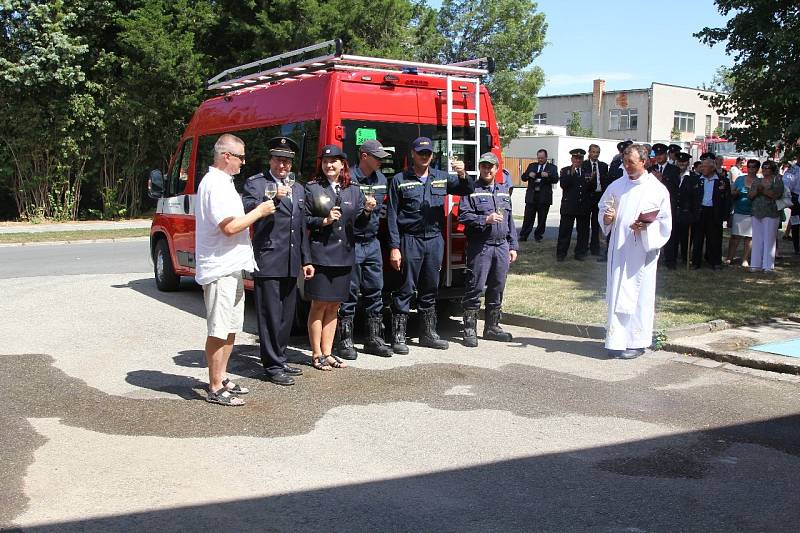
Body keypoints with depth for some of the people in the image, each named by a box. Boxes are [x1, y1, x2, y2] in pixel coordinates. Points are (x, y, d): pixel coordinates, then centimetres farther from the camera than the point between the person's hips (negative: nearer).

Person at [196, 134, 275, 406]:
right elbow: (229, 226, -23)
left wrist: (260, 210, 11)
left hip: (231, 266, 11)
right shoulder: (215, 184, -16)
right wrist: (259, 212, -13)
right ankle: (215, 389, 3)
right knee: (219, 331, -4)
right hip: (219, 268, -11)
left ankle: (221, 380, 27)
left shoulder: (223, 181, 16)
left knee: (230, 329, 17)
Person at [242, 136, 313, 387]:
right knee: (271, 315, -3)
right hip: (268, 262, -7)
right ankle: (273, 366, 4)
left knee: (286, 315, 13)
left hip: (291, 263, 7)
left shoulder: (297, 188, 18)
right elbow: (246, 212, -18)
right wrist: (273, 199, -28)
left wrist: (305, 260, 18)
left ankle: (279, 358, 25)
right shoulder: (255, 183, -2)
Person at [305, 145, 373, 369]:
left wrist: (367, 211, -9)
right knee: (319, 305, 1)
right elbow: (303, 220, -4)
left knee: (333, 306, 11)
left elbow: (360, 224, 9)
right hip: (320, 255, -4)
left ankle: (327, 353, 20)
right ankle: (316, 354, 11)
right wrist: (324, 221, -18)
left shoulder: (354, 191, 10)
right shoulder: (312, 189, 0)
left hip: (344, 256, 4)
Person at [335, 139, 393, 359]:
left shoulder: (381, 179, 11)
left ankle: (374, 339, 19)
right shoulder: (348, 179, -11)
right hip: (351, 242, -7)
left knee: (375, 291, 10)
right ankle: (344, 341, 8)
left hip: (372, 242, 7)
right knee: (349, 293, -1)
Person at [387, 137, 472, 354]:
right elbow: (392, 216, -3)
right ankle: (398, 336, 5)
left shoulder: (441, 178, 10)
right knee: (406, 289, -2)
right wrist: (394, 247, -9)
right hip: (410, 240, -4)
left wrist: (463, 175, -16)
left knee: (430, 289, 13)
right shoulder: (400, 180, 0)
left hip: (435, 240, 4)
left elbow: (467, 190, 7)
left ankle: (429, 333, 23)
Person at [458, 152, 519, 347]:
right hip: (480, 247, -6)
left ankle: (492, 327, 21)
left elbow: (510, 220, 18)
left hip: (501, 246, 6)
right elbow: (463, 216, -10)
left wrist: (513, 246, 14)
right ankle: (470, 330, 2)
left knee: (497, 287, 10)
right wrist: (485, 219, -20)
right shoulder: (471, 190, -1)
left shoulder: (504, 190, 16)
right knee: (475, 287, -5)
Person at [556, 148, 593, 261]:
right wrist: (572, 173, -17)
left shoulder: (588, 171, 12)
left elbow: (592, 189, 10)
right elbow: (563, 185, -10)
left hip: (584, 206, 3)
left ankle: (580, 252, 16)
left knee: (583, 231, 6)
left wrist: (591, 181, -10)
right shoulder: (565, 171, 6)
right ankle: (561, 253, 5)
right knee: (565, 230, -1)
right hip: (569, 206, -2)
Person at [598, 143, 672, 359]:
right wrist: (607, 218, -5)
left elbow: (665, 222, -1)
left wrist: (646, 227, -18)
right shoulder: (617, 186, 8)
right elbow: (603, 208, 17)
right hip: (618, 249, 3)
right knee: (617, 294, 3)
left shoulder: (657, 189, -1)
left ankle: (636, 342, 9)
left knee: (640, 295, 1)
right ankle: (616, 340, 8)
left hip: (642, 250, -3)